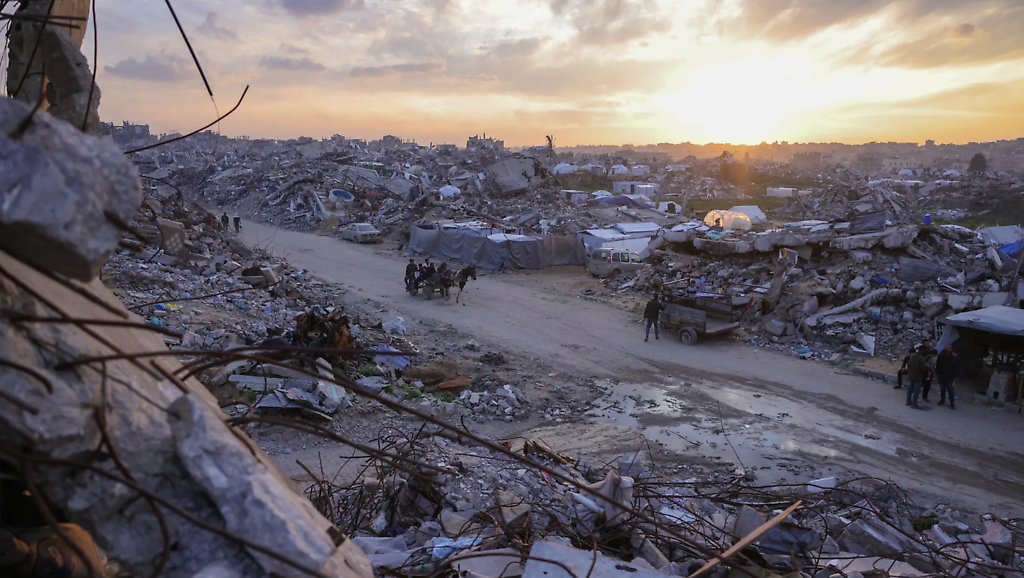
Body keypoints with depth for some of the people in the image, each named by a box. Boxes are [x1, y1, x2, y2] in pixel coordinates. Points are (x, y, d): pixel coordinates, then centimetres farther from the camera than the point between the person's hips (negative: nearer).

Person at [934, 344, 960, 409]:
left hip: (950, 376, -3)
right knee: (942, 389, 13)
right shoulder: (941, 355, -1)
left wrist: (956, 376, -6)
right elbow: (937, 365, 5)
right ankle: (942, 400, 27)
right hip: (941, 375, 3)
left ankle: (952, 403, 3)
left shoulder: (955, 357, -7)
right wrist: (937, 374, 2)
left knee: (950, 389, -5)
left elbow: (957, 367, -3)